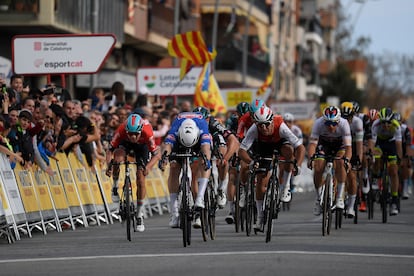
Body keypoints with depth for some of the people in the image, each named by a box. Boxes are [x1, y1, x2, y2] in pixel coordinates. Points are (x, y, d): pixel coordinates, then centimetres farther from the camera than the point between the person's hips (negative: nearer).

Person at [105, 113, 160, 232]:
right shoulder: (121, 130, -37)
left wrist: (147, 167, -51)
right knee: (118, 157, -34)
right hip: (125, 143, 1)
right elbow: (110, 150, -28)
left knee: (141, 180, -7)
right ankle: (115, 186, -8)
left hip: (142, 145, -1)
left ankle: (140, 215, 6)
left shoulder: (147, 132, -40)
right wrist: (109, 165, -45)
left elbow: (156, 154, -34)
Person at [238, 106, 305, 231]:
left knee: (289, 150, -37)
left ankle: (285, 186, -20)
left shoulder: (281, 127, -39)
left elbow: (300, 147, -41)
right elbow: (241, 150, -38)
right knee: (261, 181, -8)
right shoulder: (254, 130, -35)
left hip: (281, 141, -1)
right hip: (264, 146, 1)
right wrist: (251, 162, -57)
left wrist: (297, 165, -55)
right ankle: (260, 217, 7)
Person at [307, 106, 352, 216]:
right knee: (318, 168, -18)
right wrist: (311, 157, -52)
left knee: (340, 163, -29)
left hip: (339, 144, -1)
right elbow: (312, 143, -35)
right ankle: (318, 199, 3)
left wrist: (347, 159, -56)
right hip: (323, 143, 1)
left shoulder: (344, 124, -35)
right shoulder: (318, 123, -33)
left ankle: (340, 197, -18)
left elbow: (348, 146, -38)